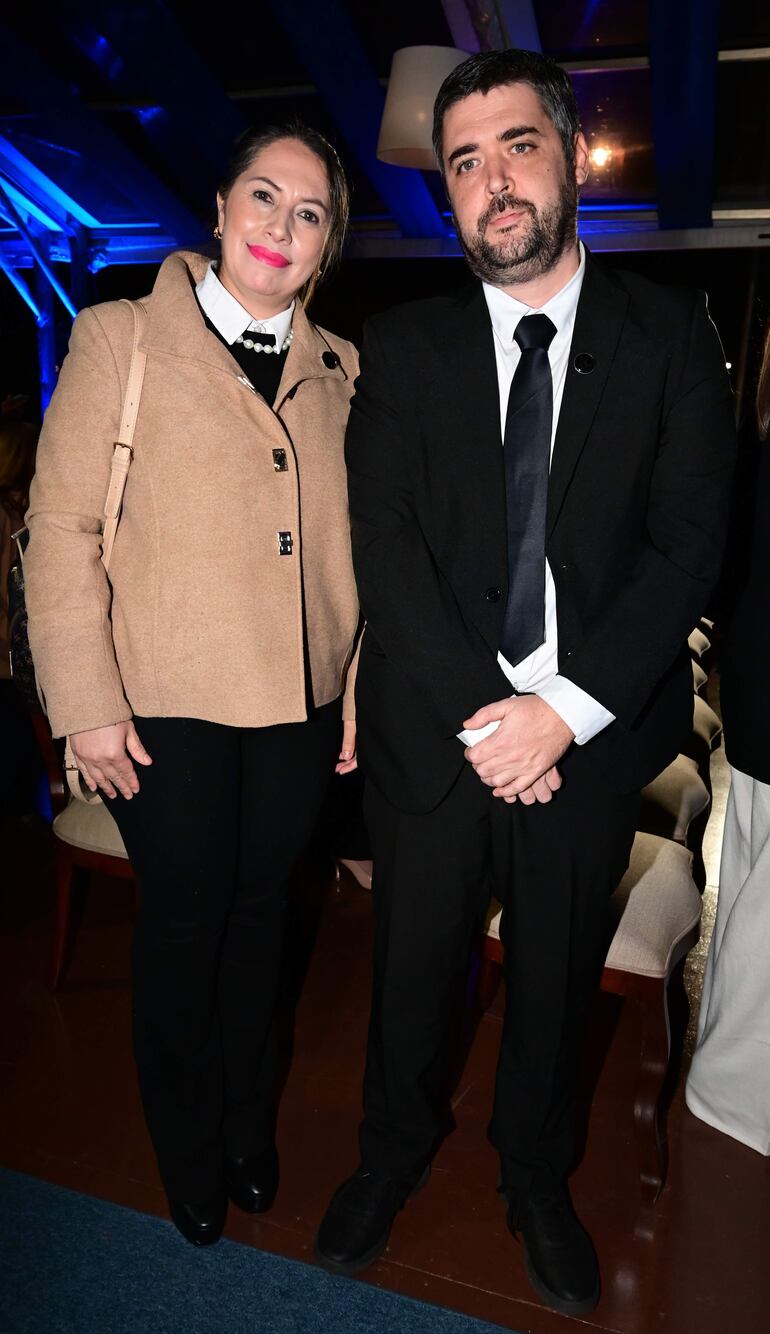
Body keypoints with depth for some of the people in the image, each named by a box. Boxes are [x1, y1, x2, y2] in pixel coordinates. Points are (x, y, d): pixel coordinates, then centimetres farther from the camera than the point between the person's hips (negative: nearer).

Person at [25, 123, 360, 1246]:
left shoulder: (337, 369, 8)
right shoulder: (120, 338, -3)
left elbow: (351, 542, 10)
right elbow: (62, 530, -7)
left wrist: (359, 693, 7)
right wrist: (87, 706, -11)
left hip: (300, 703, 4)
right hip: (167, 704, -3)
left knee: (262, 911, 17)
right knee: (184, 921, 11)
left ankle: (249, 1128, 43)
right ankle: (189, 1155, 39)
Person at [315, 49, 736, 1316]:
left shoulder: (670, 335, 1)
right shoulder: (402, 346, 3)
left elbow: (687, 543, -7)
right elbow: (385, 543, -6)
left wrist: (565, 708, -17)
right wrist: (481, 709, -16)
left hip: (594, 736, 0)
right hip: (433, 729, 1)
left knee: (557, 975, 18)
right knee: (414, 967, 17)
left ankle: (536, 1176, 46)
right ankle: (396, 1150, 47)